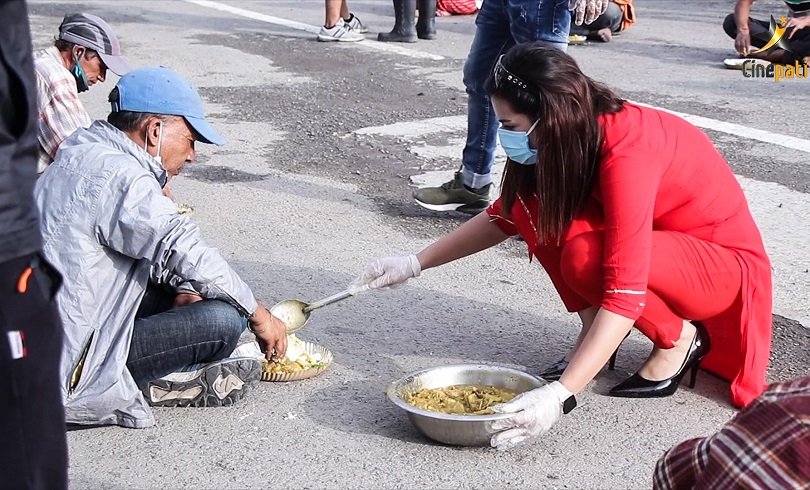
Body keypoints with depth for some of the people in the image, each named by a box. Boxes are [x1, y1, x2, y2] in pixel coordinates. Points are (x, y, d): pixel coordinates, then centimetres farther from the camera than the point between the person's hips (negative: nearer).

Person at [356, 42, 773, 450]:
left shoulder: (627, 151, -33)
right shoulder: (573, 135, -9)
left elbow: (626, 294, -38)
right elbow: (505, 216, 7)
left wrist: (558, 395, -44)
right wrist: (415, 263, 2)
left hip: (725, 264, -7)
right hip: (655, 237, 7)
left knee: (584, 256, -35)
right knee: (533, 204, -15)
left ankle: (681, 338, -9)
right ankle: (595, 329, -2)